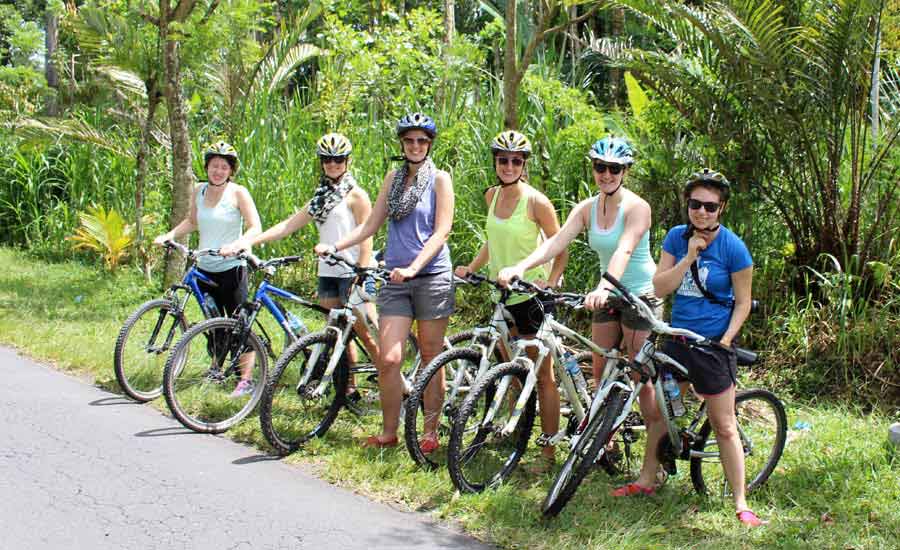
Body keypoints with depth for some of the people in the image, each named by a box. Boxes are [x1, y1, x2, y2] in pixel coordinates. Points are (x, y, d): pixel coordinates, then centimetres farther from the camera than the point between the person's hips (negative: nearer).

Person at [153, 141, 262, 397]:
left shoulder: (238, 193, -8)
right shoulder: (200, 191, 8)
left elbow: (255, 227, -12)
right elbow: (192, 221, 22)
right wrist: (168, 235, 7)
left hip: (231, 268, -6)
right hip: (204, 268, 6)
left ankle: (246, 379, -5)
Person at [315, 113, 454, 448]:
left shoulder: (439, 179, 0)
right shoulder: (393, 178, 13)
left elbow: (442, 231, -9)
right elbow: (371, 225, 13)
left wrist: (413, 267, -20)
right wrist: (334, 246, -1)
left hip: (432, 276, -3)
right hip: (395, 279, 3)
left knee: (431, 357, 4)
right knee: (388, 358, -5)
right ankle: (388, 433, 6)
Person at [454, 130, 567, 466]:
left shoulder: (535, 201, -12)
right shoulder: (492, 196, 7)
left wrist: (551, 282, -18)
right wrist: (471, 267, 9)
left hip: (531, 294, -6)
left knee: (542, 376, -2)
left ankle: (549, 453, 1)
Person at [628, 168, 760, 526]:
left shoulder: (733, 247, -12)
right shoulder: (677, 236, 0)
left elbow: (742, 302, -5)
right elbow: (659, 288, -6)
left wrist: (725, 341, -15)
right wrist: (690, 257, -17)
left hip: (713, 345, -5)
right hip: (678, 337, 5)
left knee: (724, 428, -1)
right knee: (656, 412, 14)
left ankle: (741, 504, 6)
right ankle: (646, 481, 30)